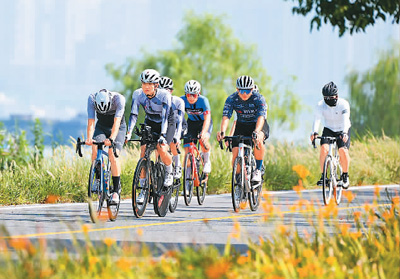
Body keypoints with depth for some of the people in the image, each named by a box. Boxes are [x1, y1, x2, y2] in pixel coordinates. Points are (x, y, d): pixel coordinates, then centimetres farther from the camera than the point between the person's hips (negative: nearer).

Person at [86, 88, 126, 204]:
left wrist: (111, 139, -52)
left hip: (118, 128, -2)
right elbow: (90, 122, -28)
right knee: (95, 149, -24)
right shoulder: (92, 99, -24)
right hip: (101, 126, 2)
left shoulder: (118, 99, -31)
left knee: (113, 154, -21)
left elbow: (116, 122, -38)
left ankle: (116, 190, -15)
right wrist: (89, 138, -44)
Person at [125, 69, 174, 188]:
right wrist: (129, 132, -36)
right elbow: (134, 114, -23)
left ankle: (169, 173, 6)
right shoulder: (138, 94, -20)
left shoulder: (164, 95, -28)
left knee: (162, 149, -25)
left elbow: (165, 116, -34)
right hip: (149, 124, 3)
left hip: (164, 125, -3)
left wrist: (162, 135, -46)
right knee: (143, 153, -13)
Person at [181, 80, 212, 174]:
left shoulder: (203, 100, -30)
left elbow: (207, 118, -38)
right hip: (191, 123, 3)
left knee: (203, 140, -32)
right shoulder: (182, 100, -23)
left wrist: (203, 133, -52)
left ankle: (207, 161, -5)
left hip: (204, 123, -3)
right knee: (187, 151, -9)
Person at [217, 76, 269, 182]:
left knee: (258, 140, -36)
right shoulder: (231, 99, -18)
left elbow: (261, 117, -37)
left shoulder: (259, 99, -24)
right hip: (241, 125, 2)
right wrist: (222, 132, -49)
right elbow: (226, 117, -29)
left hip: (258, 125, -2)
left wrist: (256, 132, -56)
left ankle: (258, 170, -20)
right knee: (235, 153, -16)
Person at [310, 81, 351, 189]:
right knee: (324, 148, -23)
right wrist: (314, 132, -49)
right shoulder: (321, 105, -18)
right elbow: (317, 119, -29)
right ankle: (323, 175, -13)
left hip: (342, 131, -2)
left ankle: (345, 176, 0)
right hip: (328, 130, 2)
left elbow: (345, 119, -38)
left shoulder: (343, 104, -24)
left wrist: (344, 133, -55)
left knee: (343, 151, -22)